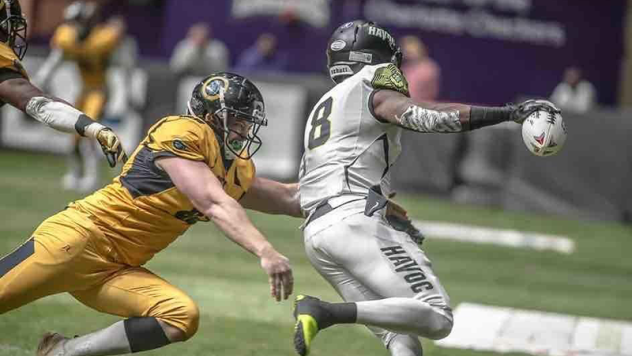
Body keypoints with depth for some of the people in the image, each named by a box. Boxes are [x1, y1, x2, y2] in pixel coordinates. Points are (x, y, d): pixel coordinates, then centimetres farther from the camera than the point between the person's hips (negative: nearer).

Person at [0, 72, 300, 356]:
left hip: (117, 269, 8)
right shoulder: (183, 134, -14)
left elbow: (287, 198, 30)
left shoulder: (238, 171, 14)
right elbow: (216, 206, -23)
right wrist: (265, 252, -32)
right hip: (81, 237, -8)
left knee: (182, 318, -14)